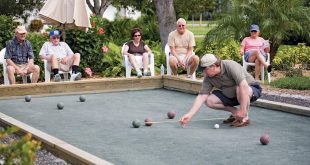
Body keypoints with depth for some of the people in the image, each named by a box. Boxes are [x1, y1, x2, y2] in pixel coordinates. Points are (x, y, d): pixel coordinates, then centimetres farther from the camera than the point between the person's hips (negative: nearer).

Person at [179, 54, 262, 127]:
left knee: (240, 89, -40)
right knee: (210, 100, -13)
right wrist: (189, 114, -25)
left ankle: (245, 117, -19)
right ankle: (235, 113, 1)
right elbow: (201, 96, -14)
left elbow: (244, 86, -40)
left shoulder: (230, 66, -31)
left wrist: (242, 110, -43)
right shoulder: (208, 77, -12)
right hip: (231, 95, 6)